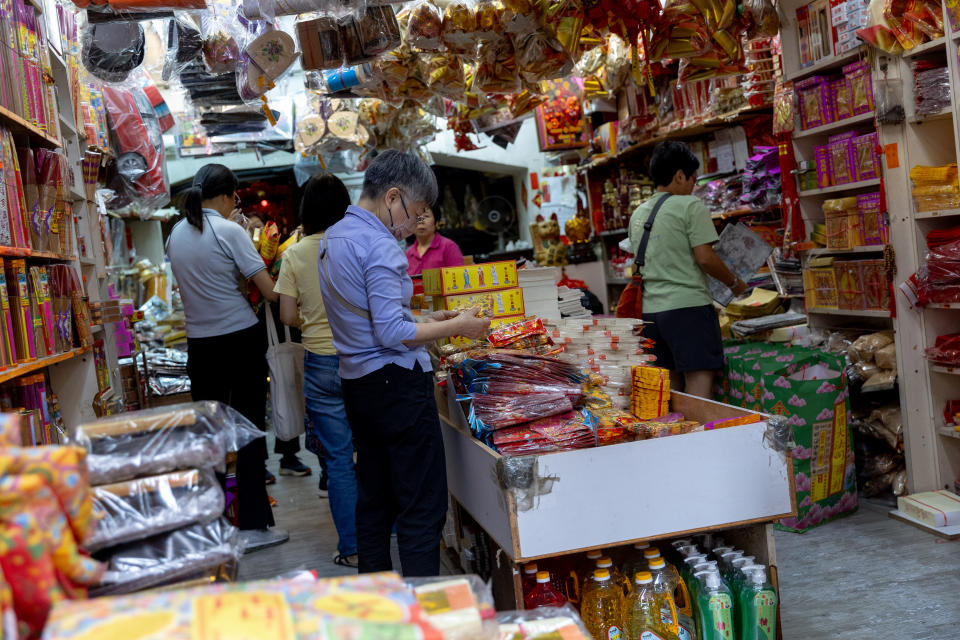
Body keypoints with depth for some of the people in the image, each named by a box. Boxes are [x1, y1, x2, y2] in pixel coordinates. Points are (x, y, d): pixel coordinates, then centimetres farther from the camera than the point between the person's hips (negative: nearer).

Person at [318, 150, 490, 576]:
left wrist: (424, 321, 16)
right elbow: (392, 334, -21)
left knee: (373, 502, 16)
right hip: (397, 382, -10)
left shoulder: (332, 238, 13)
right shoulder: (380, 245, -17)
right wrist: (457, 327, -10)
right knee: (422, 510, -4)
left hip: (357, 382, 10)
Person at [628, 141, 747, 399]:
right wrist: (734, 283, 3)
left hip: (651, 309, 7)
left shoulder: (638, 215, 15)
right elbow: (705, 258, -11)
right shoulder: (690, 206, -6)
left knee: (670, 387, 11)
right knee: (699, 384, -7)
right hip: (687, 306, -7)